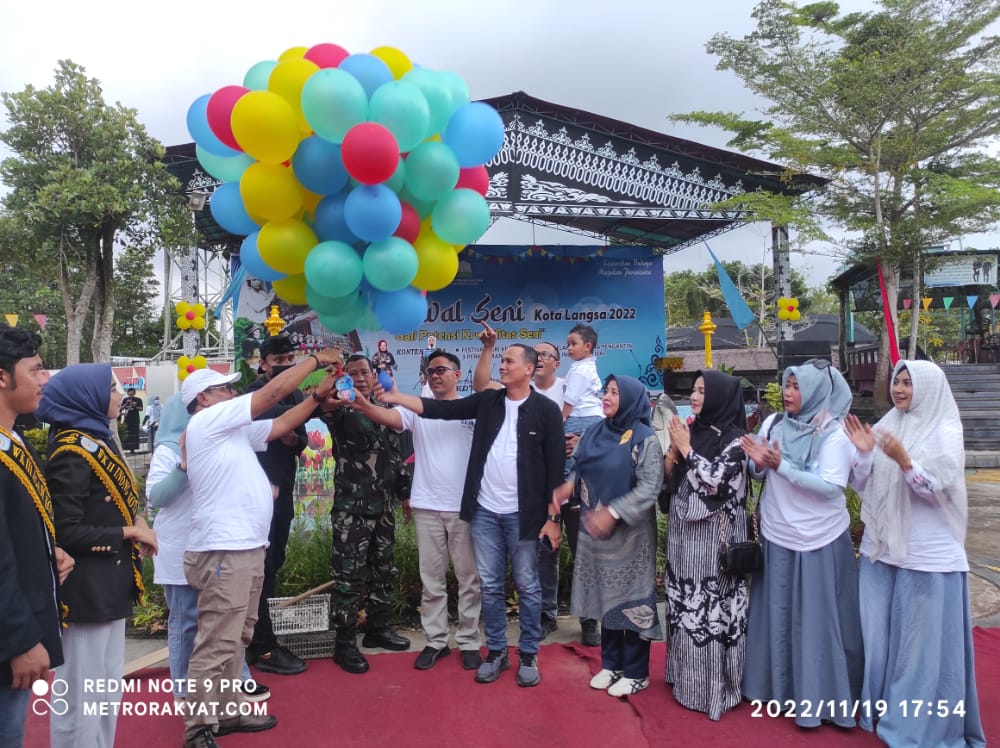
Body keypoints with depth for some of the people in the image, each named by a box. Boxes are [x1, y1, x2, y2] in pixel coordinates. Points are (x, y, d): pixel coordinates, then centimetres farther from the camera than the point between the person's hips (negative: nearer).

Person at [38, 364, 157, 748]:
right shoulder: (71, 453, -17)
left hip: (109, 585, 9)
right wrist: (129, 533, -14)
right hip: (85, 588, -9)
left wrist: (136, 522, -1)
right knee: (82, 695, 3)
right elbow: (67, 533, -21)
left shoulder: (98, 441, 10)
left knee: (108, 689, 19)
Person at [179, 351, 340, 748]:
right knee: (217, 644, -5)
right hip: (223, 551, -10)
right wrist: (317, 359, -3)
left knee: (235, 639, 16)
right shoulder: (207, 421, -9)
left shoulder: (233, 429, 16)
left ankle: (227, 711, 27)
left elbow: (280, 424, 18)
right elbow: (273, 391, -11)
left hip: (245, 548, 10)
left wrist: (319, 396, 10)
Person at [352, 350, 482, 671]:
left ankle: (469, 642, 21)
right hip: (427, 507, 1)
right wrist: (363, 405, -35)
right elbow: (389, 417, -16)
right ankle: (435, 641, 23)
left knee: (469, 577, 9)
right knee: (431, 579, 10)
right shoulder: (417, 409, 3)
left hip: (465, 506, -1)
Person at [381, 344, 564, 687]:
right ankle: (496, 651, 26)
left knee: (527, 587, 8)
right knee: (490, 586, 11)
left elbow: (555, 466, -6)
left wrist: (553, 517, -8)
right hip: (485, 512, 4)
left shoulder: (545, 409, -7)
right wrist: (393, 397, -12)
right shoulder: (487, 400, 4)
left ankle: (528, 654, 23)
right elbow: (440, 409, -1)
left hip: (523, 514, -3)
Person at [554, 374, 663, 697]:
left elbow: (649, 488, -18)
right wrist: (569, 486, -10)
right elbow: (583, 471, 12)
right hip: (595, 532, 6)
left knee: (631, 599, 4)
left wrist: (612, 512, -25)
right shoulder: (594, 433, 6)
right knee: (605, 597, 15)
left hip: (630, 534, -6)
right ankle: (611, 664, 29)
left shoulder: (645, 439, -12)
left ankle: (636, 672, 18)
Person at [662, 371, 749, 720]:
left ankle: (715, 686, 11)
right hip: (683, 529, 7)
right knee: (685, 604, 14)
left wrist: (687, 449, -14)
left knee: (711, 606, -1)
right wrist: (674, 447, -7)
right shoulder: (691, 430, 9)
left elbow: (716, 480, -20)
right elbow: (668, 477, 10)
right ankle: (687, 676, 28)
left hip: (713, 535, -7)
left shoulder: (733, 439, -10)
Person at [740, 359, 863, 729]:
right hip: (776, 536, 5)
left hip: (818, 541, -4)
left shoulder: (834, 435, -12)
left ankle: (819, 696, 18)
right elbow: (758, 473, 7)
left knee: (817, 618, 4)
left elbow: (830, 487, -20)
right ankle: (777, 684, 29)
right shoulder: (773, 423, 2)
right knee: (777, 613, 14)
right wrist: (759, 463, -15)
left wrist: (781, 466, -23)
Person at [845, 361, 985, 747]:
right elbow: (863, 487, 7)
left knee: (924, 636, 4)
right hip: (881, 547, 5)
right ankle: (881, 703, 28)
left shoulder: (945, 432, -7)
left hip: (927, 554, -5)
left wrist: (903, 460, -29)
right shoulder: (885, 426, 7)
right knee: (880, 630, 12)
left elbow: (938, 489, -15)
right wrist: (864, 454, -10)